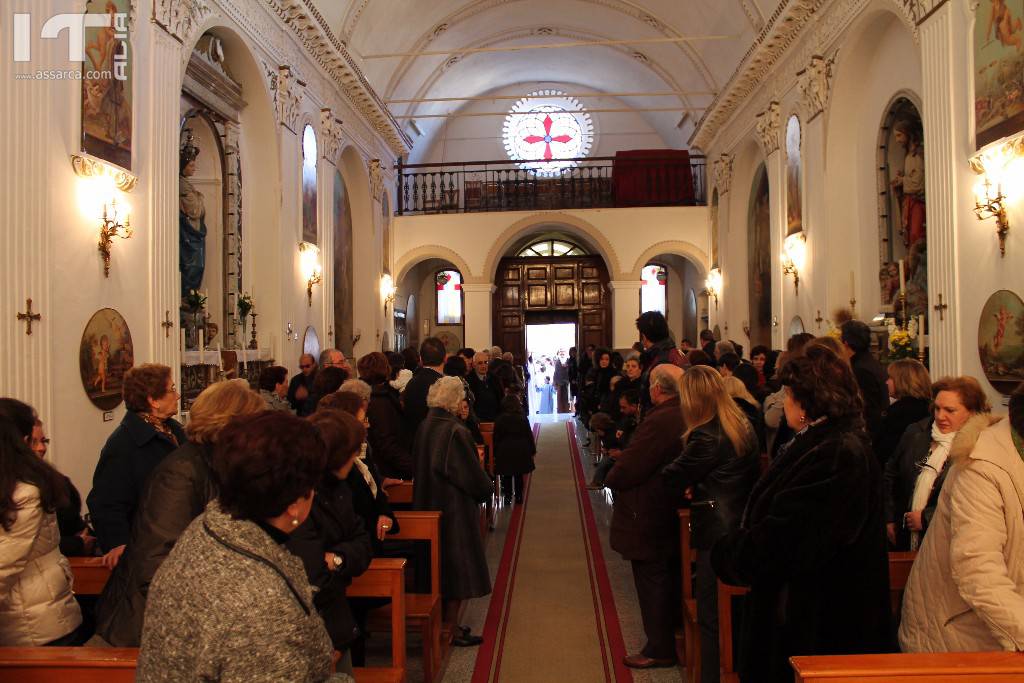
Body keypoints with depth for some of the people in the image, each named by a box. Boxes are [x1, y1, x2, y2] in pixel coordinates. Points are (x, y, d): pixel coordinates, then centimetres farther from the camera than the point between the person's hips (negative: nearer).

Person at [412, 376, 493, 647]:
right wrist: (487, 488, 3)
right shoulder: (456, 432, -24)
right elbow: (472, 474, -18)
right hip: (455, 509, -8)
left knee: (440, 564, 19)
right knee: (457, 567, 6)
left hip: (428, 504, 8)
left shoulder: (424, 427, 0)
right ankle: (451, 628, 15)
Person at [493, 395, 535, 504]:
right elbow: (529, 436, 1)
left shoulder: (499, 420, -5)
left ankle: (508, 497, 10)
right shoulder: (523, 419, -3)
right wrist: (532, 450, 9)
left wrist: (495, 453, 5)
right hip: (521, 451, 1)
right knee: (519, 475, 11)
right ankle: (519, 497, 14)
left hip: (505, 452, -1)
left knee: (507, 475, 9)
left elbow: (496, 438, -2)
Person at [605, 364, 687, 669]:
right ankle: (674, 639, 34)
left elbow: (627, 469, -25)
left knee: (652, 583, 4)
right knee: (670, 580, 21)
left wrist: (610, 478, -5)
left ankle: (659, 649, 16)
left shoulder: (660, 421, -27)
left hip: (648, 517, -9)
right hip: (673, 514, 9)